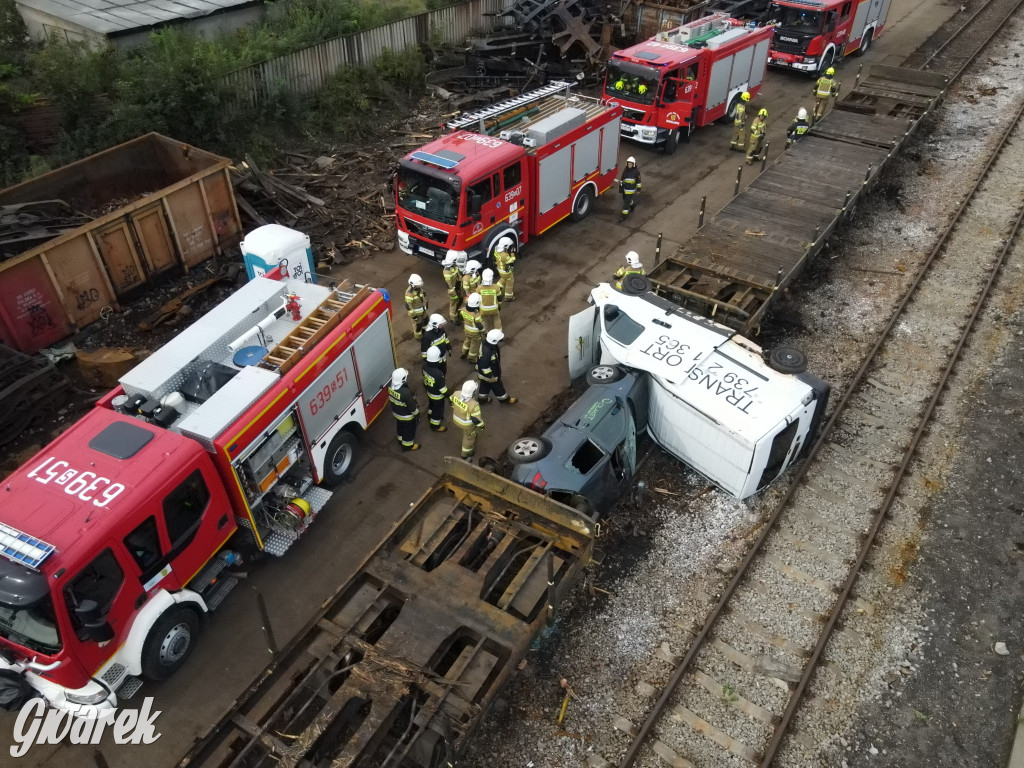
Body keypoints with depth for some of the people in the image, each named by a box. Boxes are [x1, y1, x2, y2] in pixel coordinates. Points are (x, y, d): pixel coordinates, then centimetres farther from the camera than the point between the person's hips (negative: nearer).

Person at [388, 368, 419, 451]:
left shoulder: (391, 386, -19)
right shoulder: (406, 392, -41)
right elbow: (412, 406, -26)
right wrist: (417, 413, -7)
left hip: (396, 412, 7)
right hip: (406, 415, -7)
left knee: (401, 427, 32)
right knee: (409, 430, 20)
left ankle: (401, 440, 56)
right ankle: (408, 445, 41)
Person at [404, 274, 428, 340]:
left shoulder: (419, 287, -12)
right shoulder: (409, 293, -35)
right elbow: (408, 305, -27)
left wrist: (425, 302, 21)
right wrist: (413, 315, -20)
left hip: (422, 308, 7)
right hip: (415, 311, -7)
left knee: (425, 320, 27)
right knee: (418, 324, 14)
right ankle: (418, 336, 40)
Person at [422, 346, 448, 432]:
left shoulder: (425, 366, -21)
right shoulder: (438, 373, -43)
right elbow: (442, 388, -29)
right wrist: (448, 395, -10)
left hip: (429, 391, 6)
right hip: (437, 395, -6)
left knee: (431, 405, 35)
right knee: (438, 409, 21)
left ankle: (431, 415, 62)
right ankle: (435, 425, 44)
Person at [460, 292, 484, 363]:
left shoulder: (463, 309, -20)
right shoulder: (476, 315, -37)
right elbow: (480, 326, -23)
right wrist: (483, 333, -8)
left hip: (467, 330, 6)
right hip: (475, 333, -6)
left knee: (468, 340, 32)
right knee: (475, 345, 19)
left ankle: (464, 354, 50)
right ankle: (472, 359, 39)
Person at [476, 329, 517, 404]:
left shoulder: (487, 342, -17)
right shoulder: (487, 353, -44)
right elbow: (484, 367, -33)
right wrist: (490, 376, -20)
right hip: (488, 373, -8)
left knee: (485, 385, 30)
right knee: (497, 386, 19)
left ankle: (483, 398, 51)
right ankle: (504, 398, 43)